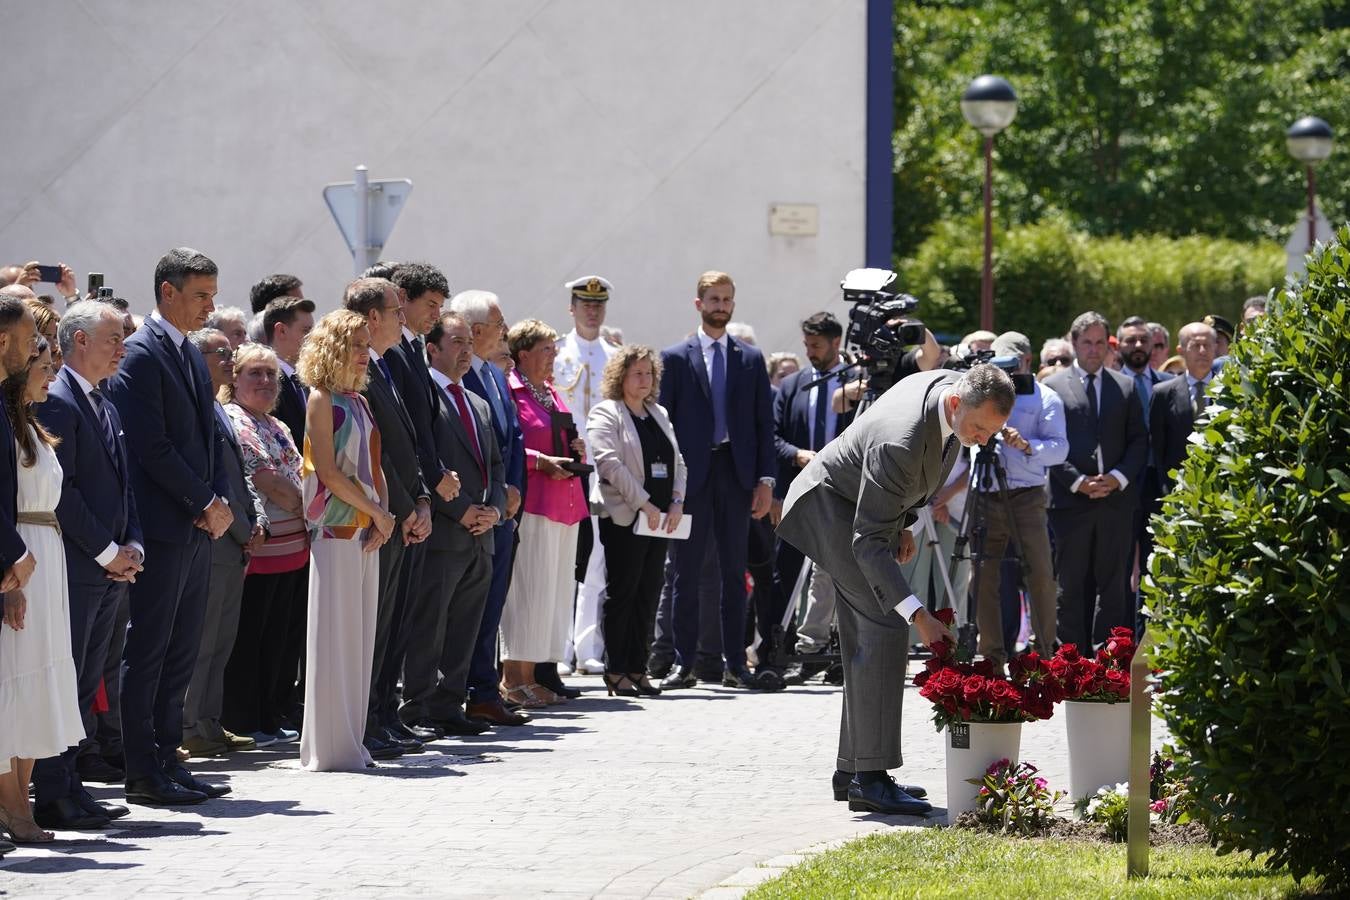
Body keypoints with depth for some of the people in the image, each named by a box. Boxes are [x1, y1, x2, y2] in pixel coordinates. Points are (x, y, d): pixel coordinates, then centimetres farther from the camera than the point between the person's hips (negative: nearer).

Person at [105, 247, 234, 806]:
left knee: (182, 654, 10)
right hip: (162, 528, -9)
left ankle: (167, 761, 15)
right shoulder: (140, 354, -11)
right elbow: (151, 445, -17)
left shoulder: (192, 355, 16)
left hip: (198, 528, 9)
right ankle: (143, 774, -1)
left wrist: (220, 499, 2)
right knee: (148, 651, -4)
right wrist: (206, 502, -12)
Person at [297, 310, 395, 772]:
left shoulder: (359, 402, 15)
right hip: (335, 532, -7)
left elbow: (373, 468, 14)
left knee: (359, 635, 7)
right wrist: (377, 512, -11)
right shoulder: (322, 400, -7)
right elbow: (329, 472, -14)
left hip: (366, 532, 8)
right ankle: (329, 747, -2)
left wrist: (383, 517, -3)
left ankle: (350, 742, 11)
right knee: (333, 635, -5)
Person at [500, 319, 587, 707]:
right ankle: (513, 678, -6)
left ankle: (529, 676, 12)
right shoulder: (509, 391, -8)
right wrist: (540, 462, -21)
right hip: (531, 501, -9)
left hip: (564, 502, 9)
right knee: (527, 587, -10)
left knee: (554, 587, 8)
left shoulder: (550, 394, 20)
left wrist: (572, 449, 7)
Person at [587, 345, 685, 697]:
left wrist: (676, 503, -1)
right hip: (624, 518, -6)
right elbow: (610, 463, -14)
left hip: (660, 518, 6)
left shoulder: (658, 415, 18)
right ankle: (616, 671, 0)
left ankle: (637, 668, 9)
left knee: (649, 594, 5)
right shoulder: (606, 414, -3)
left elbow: (677, 462, 16)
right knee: (622, 592, -4)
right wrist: (644, 504, -17)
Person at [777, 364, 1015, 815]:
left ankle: (852, 770, 16)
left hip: (868, 510, 9)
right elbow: (869, 541, -35)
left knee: (865, 642, 10)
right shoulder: (899, 442, -39)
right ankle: (871, 778, -19)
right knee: (885, 630, -18)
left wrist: (903, 522, 11)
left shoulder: (955, 386, -12)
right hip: (834, 508, -9)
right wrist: (918, 614, -40)